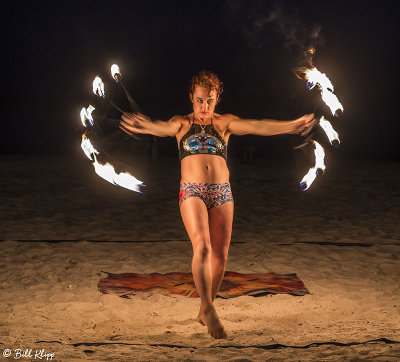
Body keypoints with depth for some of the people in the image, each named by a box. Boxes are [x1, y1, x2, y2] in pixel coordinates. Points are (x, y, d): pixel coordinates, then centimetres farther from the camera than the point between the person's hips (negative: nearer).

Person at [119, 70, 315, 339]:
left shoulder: (224, 123, 8)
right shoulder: (182, 123, 5)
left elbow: (256, 126, -7)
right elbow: (163, 128, -18)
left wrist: (291, 125, -22)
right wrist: (144, 126, -43)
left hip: (222, 193, 2)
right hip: (192, 192, -2)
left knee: (220, 256, 2)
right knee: (202, 247, -23)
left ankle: (205, 312, 19)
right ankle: (209, 309, -17)